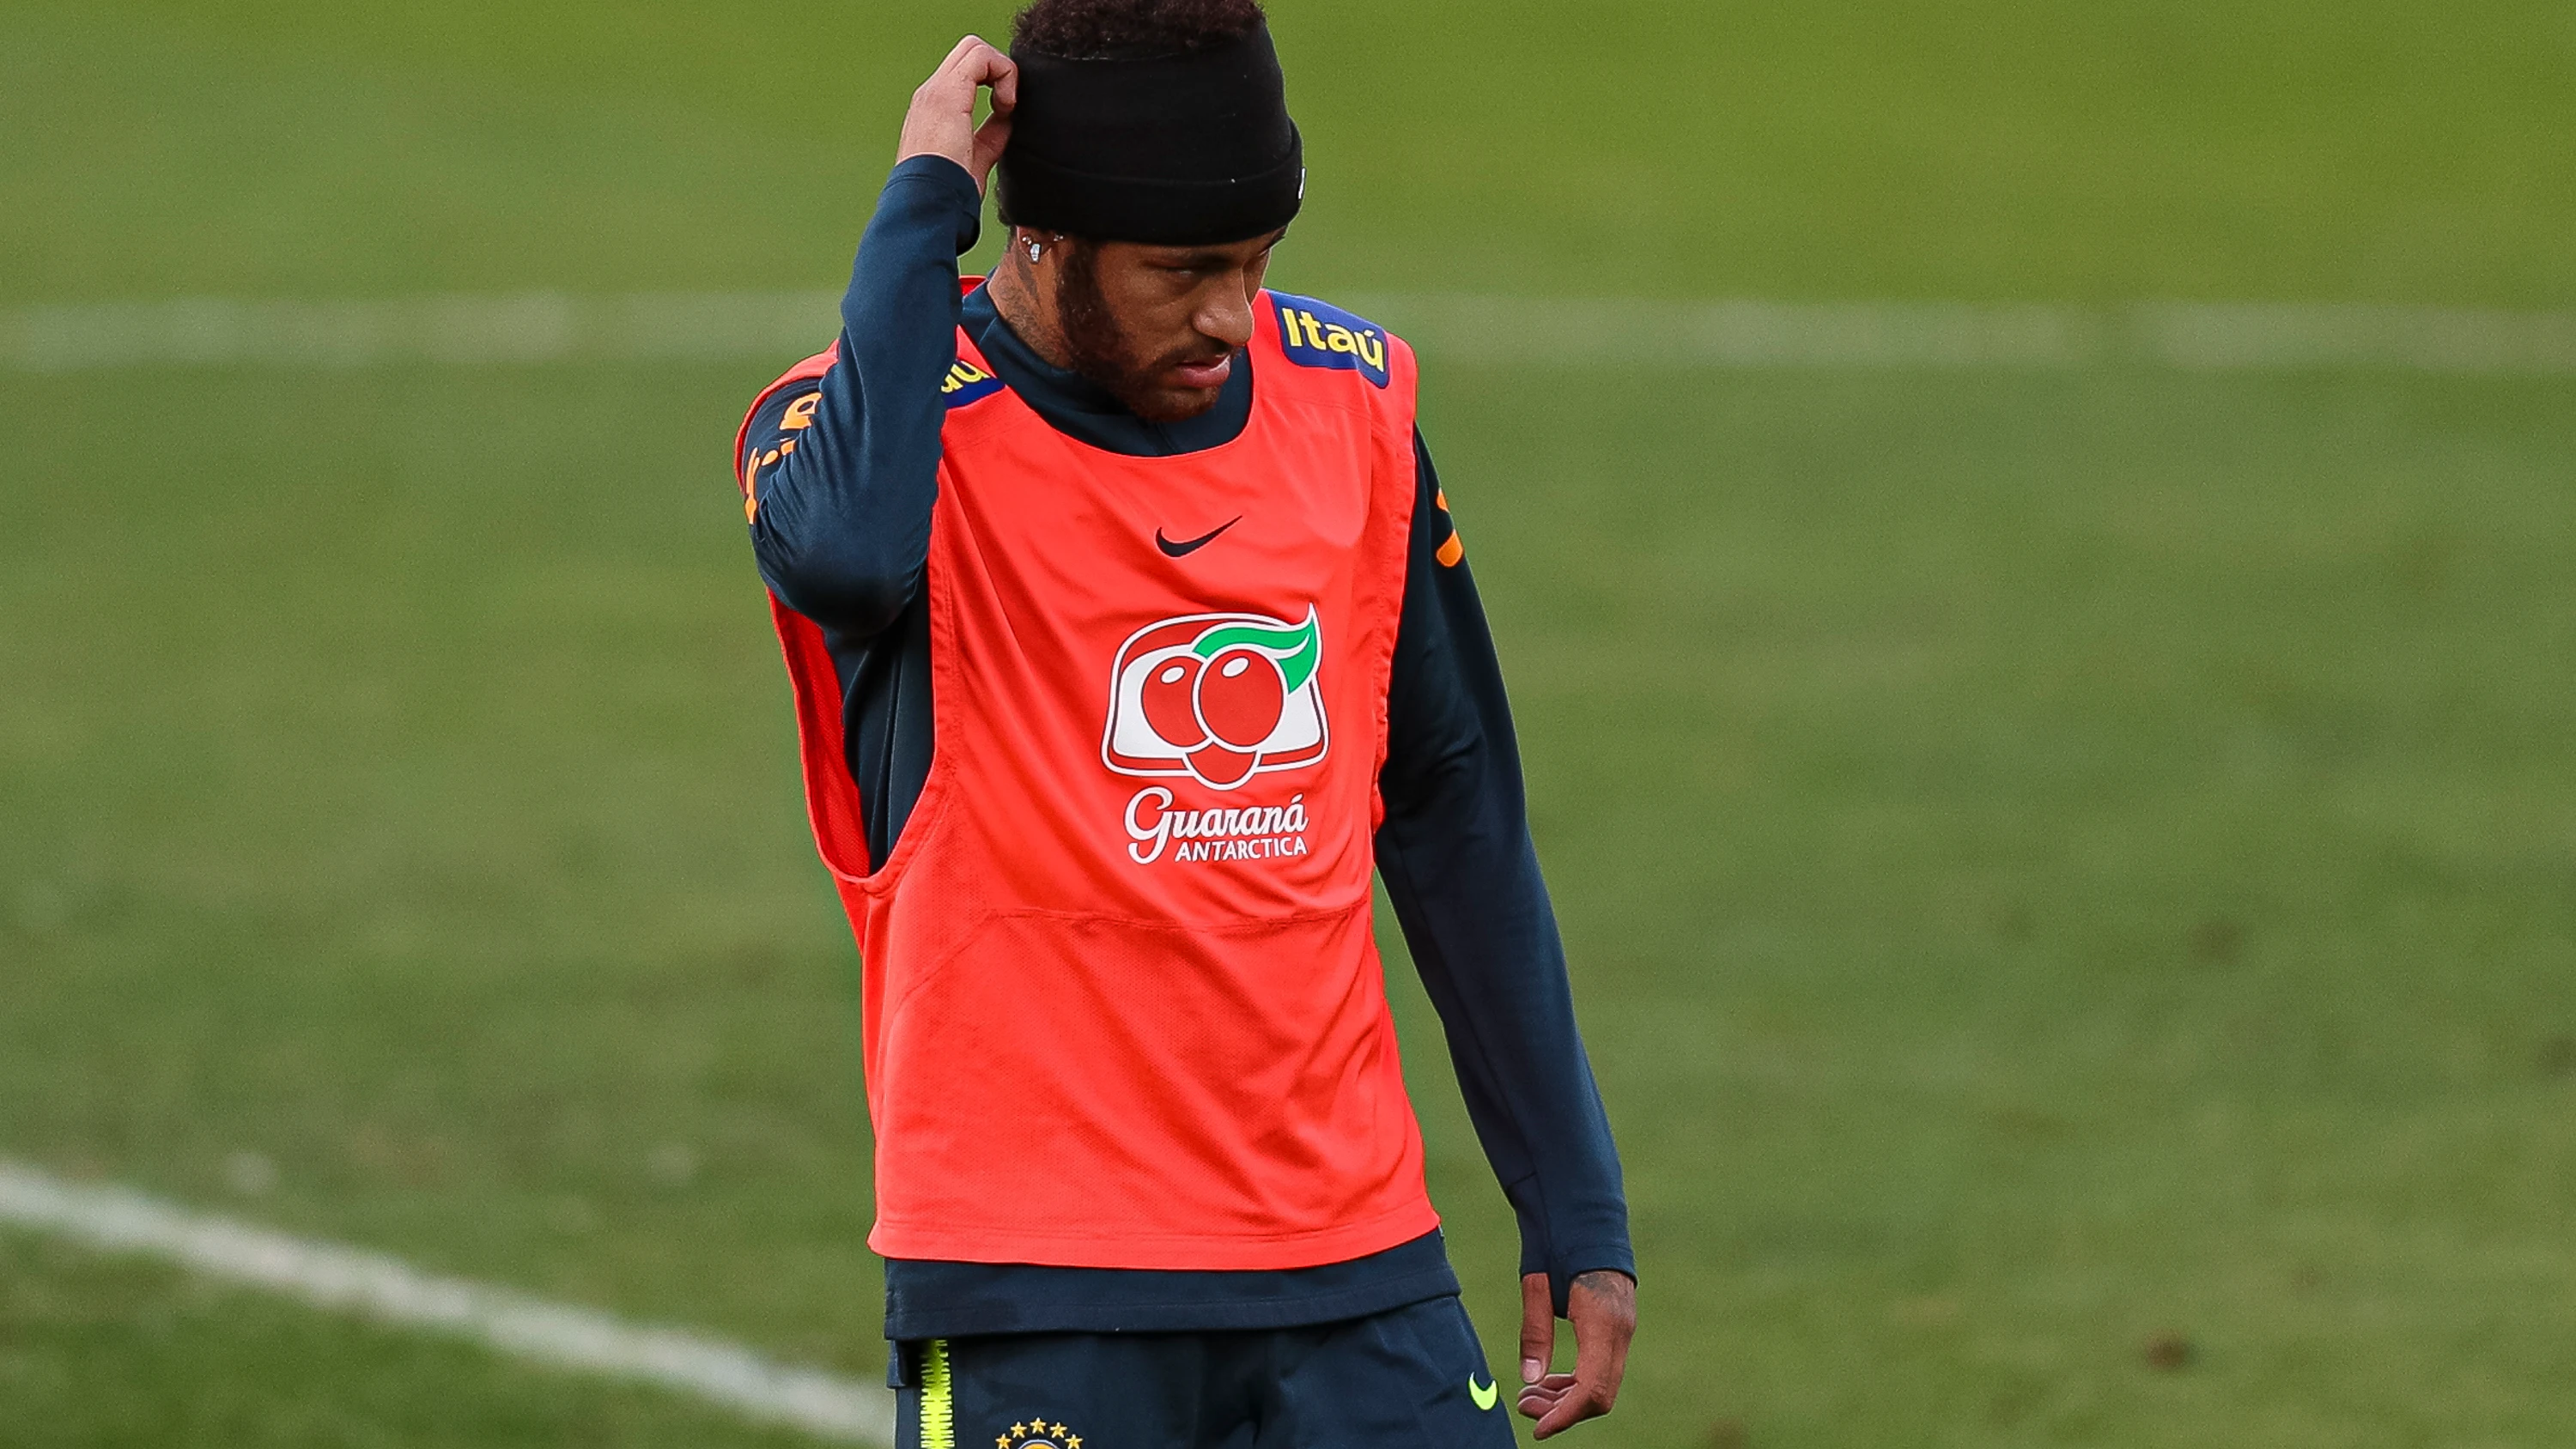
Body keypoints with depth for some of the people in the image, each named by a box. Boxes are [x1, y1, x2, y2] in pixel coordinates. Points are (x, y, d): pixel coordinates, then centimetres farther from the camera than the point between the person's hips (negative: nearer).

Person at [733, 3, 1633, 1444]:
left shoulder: (1350, 404, 8)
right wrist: (922, 201, -21)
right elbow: (849, 550, -34)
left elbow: (1458, 828, 15)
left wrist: (1579, 1216, 13)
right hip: (1036, 1286, -4)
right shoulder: (887, 414, -7)